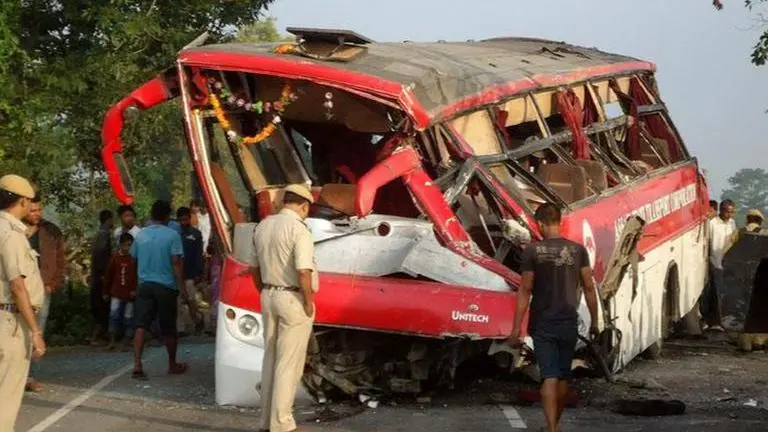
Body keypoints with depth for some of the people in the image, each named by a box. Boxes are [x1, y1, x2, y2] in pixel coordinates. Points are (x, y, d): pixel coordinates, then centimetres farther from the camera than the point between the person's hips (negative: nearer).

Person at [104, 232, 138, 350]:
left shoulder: (134, 259, -1)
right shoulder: (115, 258, 1)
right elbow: (108, 276, 8)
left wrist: (135, 290, -8)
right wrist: (106, 292, 10)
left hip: (130, 294, 0)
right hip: (116, 293, 0)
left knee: (128, 319, 5)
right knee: (114, 315, -11)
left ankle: (127, 343, 13)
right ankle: (112, 342, -4)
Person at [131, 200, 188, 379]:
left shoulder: (141, 235, 6)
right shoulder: (172, 235, -9)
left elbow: (134, 258, 17)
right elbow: (176, 264, -13)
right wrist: (182, 287, -10)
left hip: (145, 285, 3)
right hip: (166, 286, -3)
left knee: (141, 325, -3)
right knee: (169, 329, 9)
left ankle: (137, 364, -17)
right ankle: (173, 365, 23)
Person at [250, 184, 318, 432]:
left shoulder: (263, 226, 8)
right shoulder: (298, 229, -16)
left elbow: (254, 267, 14)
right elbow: (304, 271, -24)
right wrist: (308, 302, -13)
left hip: (269, 297, 8)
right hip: (293, 299, -7)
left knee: (271, 359, 15)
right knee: (289, 364, -1)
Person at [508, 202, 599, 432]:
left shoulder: (533, 251, -8)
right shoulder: (578, 250, -1)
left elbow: (525, 291, -9)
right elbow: (589, 288, 0)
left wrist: (516, 327, -5)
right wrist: (594, 321, 10)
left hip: (542, 324, -2)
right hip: (568, 323, 3)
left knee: (549, 377, -3)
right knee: (563, 376, 16)